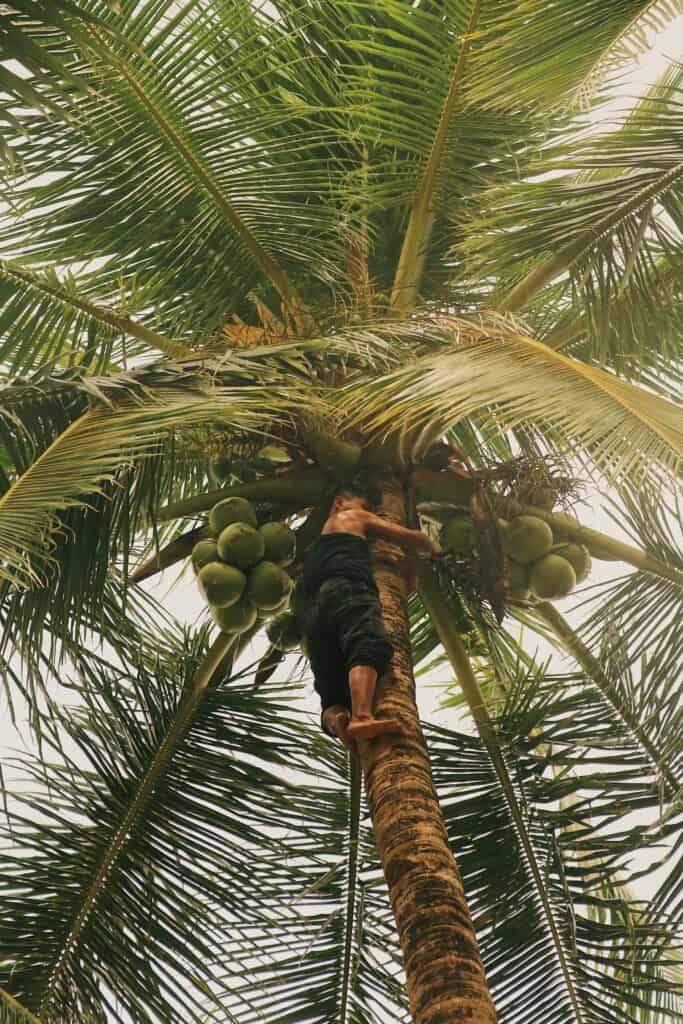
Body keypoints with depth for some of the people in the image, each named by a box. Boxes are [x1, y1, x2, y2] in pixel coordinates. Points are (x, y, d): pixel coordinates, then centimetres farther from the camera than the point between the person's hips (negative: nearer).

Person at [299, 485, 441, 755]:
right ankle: (362, 717, -56)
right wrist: (432, 549, 47)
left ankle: (338, 722, -37)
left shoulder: (315, 544, 45)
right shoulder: (354, 517, 28)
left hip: (313, 610, 6)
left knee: (334, 695, -4)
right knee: (369, 647, -31)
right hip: (346, 590, -6)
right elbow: (410, 537, 24)